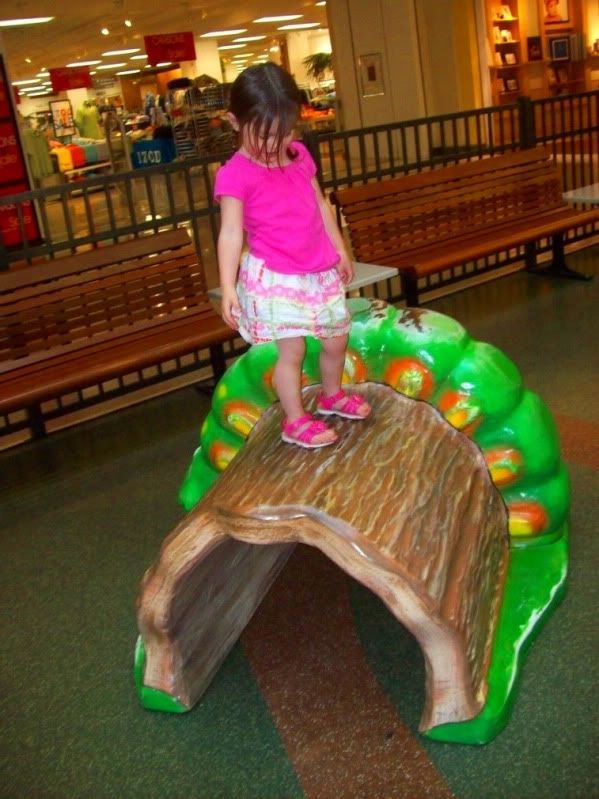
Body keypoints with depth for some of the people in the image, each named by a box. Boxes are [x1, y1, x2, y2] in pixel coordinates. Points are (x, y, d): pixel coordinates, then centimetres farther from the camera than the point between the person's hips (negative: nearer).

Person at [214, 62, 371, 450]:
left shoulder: (299, 155, 5)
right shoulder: (236, 174, -14)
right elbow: (231, 232, -18)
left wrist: (340, 250, 19)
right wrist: (228, 287, -25)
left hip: (320, 272, 7)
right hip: (275, 279, -7)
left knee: (337, 339, 17)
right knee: (292, 350, -3)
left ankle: (332, 395, 42)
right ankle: (296, 421, 15)